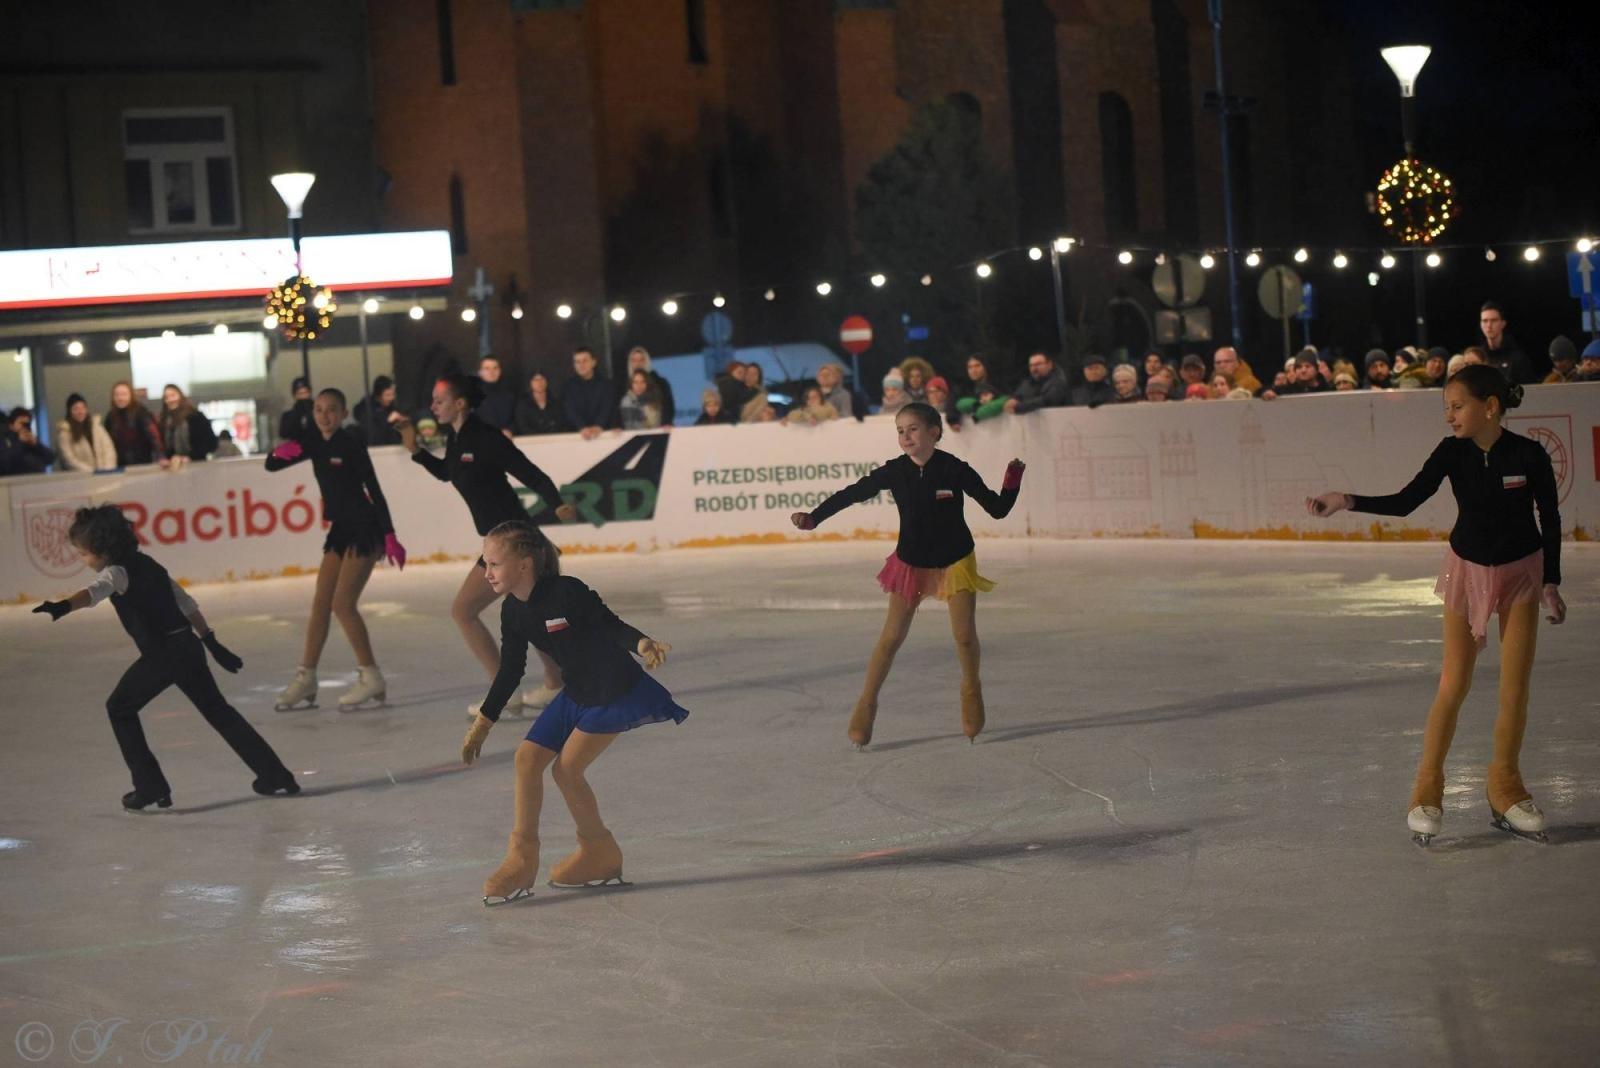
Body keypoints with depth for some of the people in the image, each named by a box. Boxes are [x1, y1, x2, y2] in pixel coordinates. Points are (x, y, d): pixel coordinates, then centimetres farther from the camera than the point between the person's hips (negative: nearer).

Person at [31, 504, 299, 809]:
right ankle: (275, 775, 21)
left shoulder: (117, 572, -10)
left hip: (162, 653, -8)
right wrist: (210, 641, 26)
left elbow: (94, 591, -34)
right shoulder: (145, 565, 16)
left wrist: (63, 606, -52)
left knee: (120, 708, 10)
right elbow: (187, 603, 21)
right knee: (217, 709, 19)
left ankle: (150, 786, 6)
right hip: (189, 645, 8)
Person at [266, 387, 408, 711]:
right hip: (340, 529, 8)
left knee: (343, 604, -11)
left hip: (364, 528, -8)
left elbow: (373, 489, -14)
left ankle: (371, 678, -4)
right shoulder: (316, 444, 7)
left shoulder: (351, 444, -12)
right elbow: (271, 466, 12)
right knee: (321, 603, 7)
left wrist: (390, 536, -18)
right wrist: (281, 452, -13)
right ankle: (306, 678, 11)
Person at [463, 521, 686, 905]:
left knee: (566, 768, -11)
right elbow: (510, 670, 9)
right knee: (527, 757, -1)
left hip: (615, 690, -8)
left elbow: (610, 624, -20)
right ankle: (522, 859, 7)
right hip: (576, 692, 8)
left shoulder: (566, 592, -23)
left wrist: (642, 643, -41)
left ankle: (600, 852, 9)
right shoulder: (513, 612, -1)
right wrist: (482, 723, 12)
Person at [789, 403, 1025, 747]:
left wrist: (1013, 479, -28)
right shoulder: (895, 471, -15)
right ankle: (866, 704, 10)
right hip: (910, 562, 1)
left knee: (965, 635, -4)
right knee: (891, 637, -1)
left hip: (955, 560, -1)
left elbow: (997, 508, -12)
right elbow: (853, 494, -4)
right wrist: (812, 518, -11)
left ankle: (971, 692, 24)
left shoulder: (955, 469, -19)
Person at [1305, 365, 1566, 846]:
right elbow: (1406, 501, -17)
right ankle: (1427, 792, 11)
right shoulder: (1452, 452, -14)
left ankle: (1504, 789, 19)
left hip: (1520, 572, -1)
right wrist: (1347, 501, -30)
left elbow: (1550, 519, -7)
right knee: (1452, 686, 0)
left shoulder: (1529, 455, -19)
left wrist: (1551, 583, -4)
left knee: (1514, 689, 1)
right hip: (1468, 570, 1)